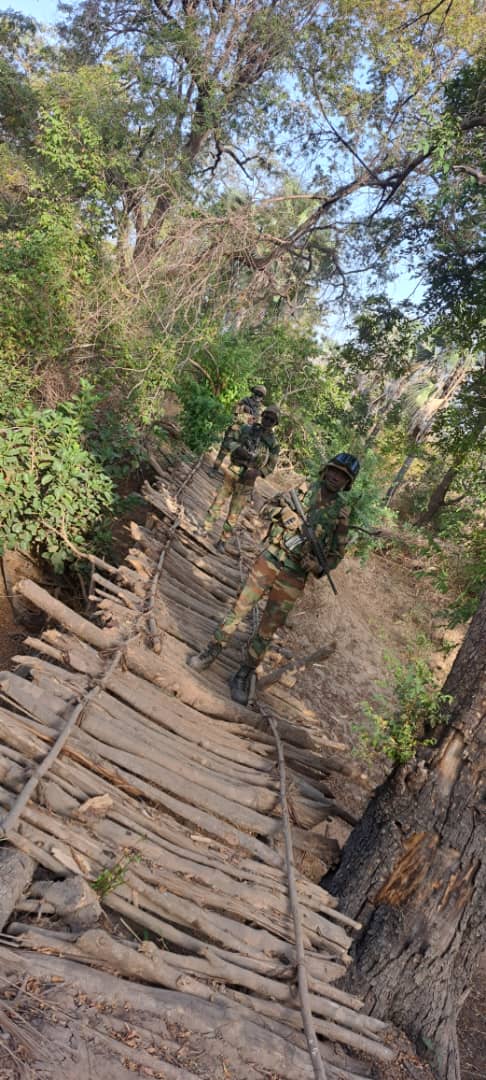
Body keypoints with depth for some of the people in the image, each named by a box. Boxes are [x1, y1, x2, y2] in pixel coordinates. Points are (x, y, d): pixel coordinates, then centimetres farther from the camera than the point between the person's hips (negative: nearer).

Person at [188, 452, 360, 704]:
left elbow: (336, 553, 5)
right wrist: (286, 514, -13)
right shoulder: (304, 490, 2)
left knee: (268, 628, 5)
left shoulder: (342, 513, 2)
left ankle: (245, 675, 19)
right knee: (241, 607, 4)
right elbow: (270, 506, 9)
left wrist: (318, 567, -16)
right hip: (269, 559, 0)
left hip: (293, 577, 0)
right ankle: (213, 650, 23)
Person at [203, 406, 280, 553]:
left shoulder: (273, 444, 2)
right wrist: (240, 449, -12)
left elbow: (270, 466, 3)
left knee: (235, 513, 5)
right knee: (219, 501, 2)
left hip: (247, 479, 0)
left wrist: (256, 472, -15)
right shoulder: (247, 429, 3)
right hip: (233, 471, 0)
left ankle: (223, 541, 14)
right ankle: (204, 530, 12)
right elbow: (232, 442, 10)